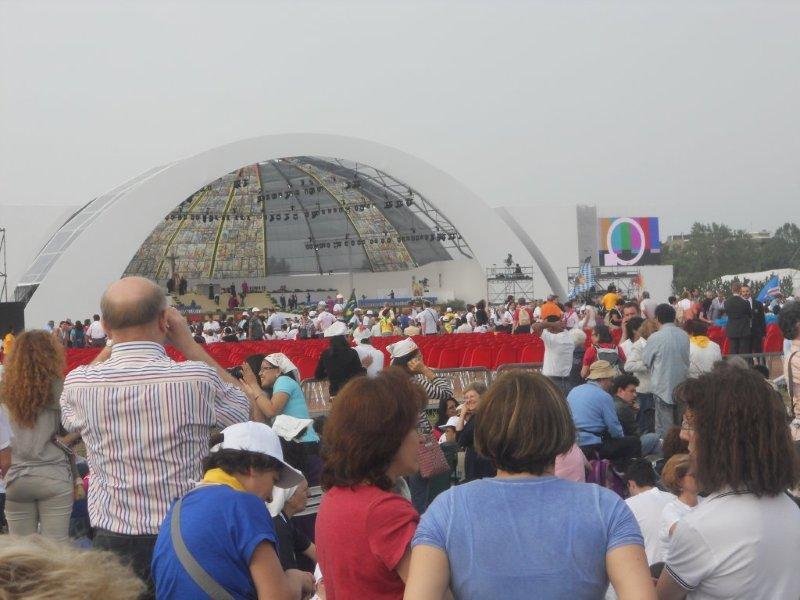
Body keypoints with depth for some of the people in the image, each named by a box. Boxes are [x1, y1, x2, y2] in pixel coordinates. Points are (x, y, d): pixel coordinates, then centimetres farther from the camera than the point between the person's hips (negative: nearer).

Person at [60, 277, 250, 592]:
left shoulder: (78, 383, -9)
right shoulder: (198, 378, -17)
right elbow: (241, 406, 6)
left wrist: (114, 342, 12)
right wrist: (187, 342, 5)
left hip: (113, 542, 2)